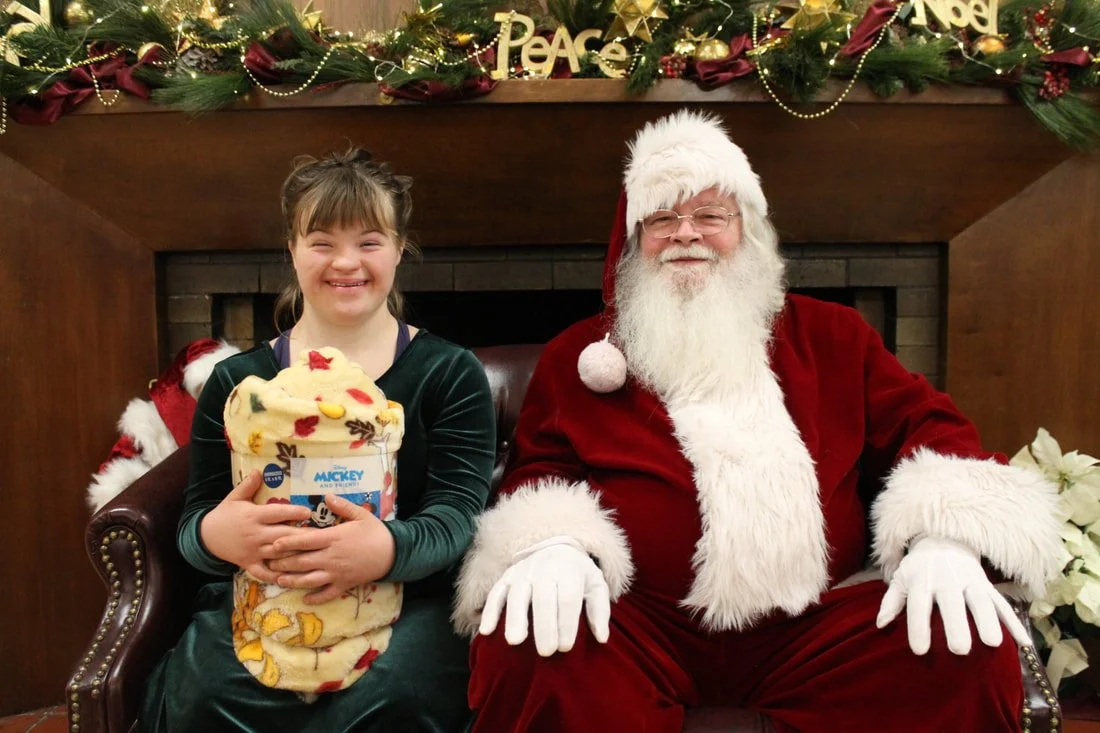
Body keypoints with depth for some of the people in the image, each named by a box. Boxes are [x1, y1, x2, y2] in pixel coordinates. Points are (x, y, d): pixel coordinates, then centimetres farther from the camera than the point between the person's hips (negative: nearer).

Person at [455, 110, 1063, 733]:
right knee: (525, 645, -32)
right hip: (639, 628, -1)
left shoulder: (831, 336, 17)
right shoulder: (578, 356, 13)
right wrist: (552, 543, -17)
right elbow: (541, 469, 8)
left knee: (976, 648, -21)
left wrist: (944, 535, -9)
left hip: (816, 628, 2)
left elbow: (924, 424, 12)